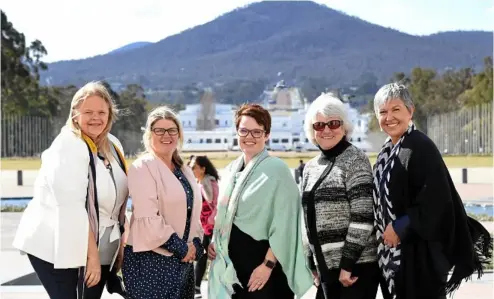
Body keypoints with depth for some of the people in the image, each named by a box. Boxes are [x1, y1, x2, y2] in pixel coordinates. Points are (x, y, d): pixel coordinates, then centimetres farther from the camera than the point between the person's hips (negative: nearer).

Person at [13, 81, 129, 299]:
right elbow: (72, 207, -22)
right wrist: (91, 254, -21)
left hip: (101, 247, 7)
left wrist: (121, 243, 5)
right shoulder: (67, 147, -15)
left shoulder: (113, 146, 7)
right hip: (56, 248, -7)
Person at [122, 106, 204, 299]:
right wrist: (182, 248, -14)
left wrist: (195, 245, 1)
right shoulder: (142, 167, -9)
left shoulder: (184, 170, 15)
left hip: (183, 258, 8)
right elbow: (148, 218, -18)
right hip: (151, 260, -8)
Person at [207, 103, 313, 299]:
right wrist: (214, 242, 5)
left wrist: (268, 264, -19)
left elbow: (283, 224, -15)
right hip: (231, 261, 6)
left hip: (261, 260, -6)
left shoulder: (277, 169, -10)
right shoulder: (230, 170, 11)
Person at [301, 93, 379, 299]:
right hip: (327, 266, 7)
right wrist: (313, 264, 14)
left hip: (355, 265, -7)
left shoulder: (355, 160, -7)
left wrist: (348, 264, -18)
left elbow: (363, 216, -15)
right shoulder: (310, 168, 13)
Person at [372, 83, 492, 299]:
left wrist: (401, 227, -18)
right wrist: (385, 231, 9)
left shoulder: (421, 148, -16)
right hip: (391, 251, 8)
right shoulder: (387, 151, 10)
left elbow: (436, 200, -21)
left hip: (418, 252, -8)